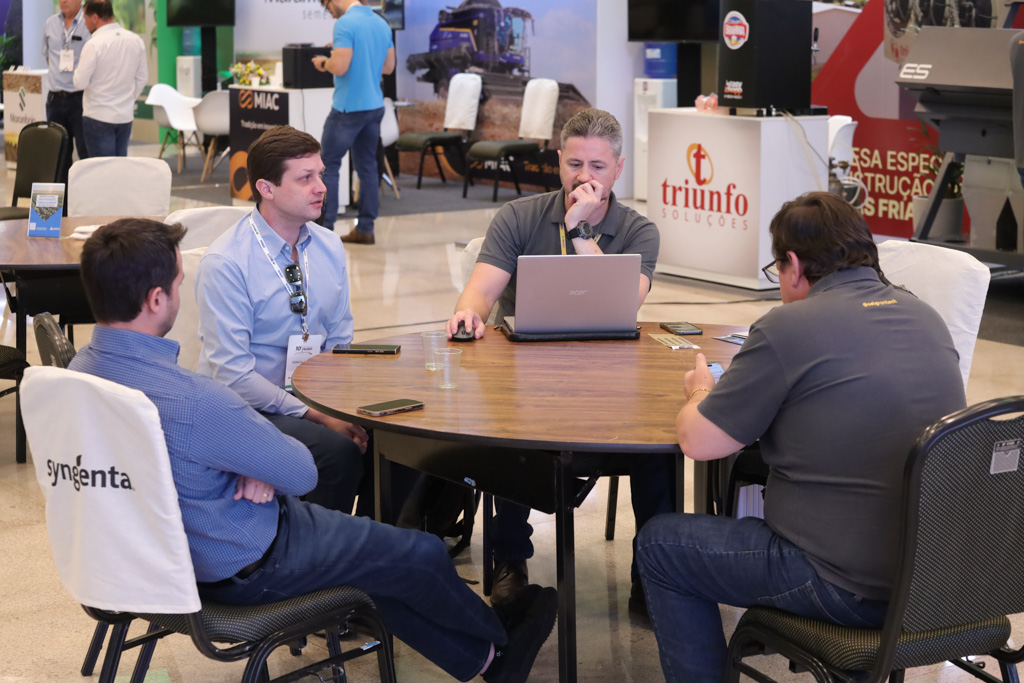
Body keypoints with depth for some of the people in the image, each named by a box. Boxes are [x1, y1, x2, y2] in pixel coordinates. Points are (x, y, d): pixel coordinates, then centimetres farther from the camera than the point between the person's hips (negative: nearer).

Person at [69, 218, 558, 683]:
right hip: (241, 569, -9)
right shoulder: (192, 401, -38)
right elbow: (303, 473, -23)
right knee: (422, 556, 13)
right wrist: (264, 470, -2)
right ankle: (496, 634, 43)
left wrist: (256, 469, -11)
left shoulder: (82, 368, -9)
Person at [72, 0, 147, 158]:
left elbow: (80, 83, -12)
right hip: (126, 115, 5)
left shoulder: (94, 45, -16)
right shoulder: (136, 41, 2)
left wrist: (77, 69, 7)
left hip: (98, 116, -5)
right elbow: (141, 78, 10)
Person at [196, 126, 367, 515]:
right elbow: (232, 374, -17)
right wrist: (318, 417, -21)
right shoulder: (224, 263, -14)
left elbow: (341, 344, 12)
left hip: (317, 396, 6)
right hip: (252, 408, -6)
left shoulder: (329, 247, 7)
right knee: (338, 451, -30)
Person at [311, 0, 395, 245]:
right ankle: (365, 229, 12)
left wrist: (323, 62, -2)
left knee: (328, 166, 1)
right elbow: (388, 66, 16)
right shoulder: (382, 23, 10)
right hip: (375, 106, 7)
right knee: (367, 167, 10)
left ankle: (325, 228, 1)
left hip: (349, 108, -7)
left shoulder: (345, 24, -15)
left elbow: (339, 67, -22)